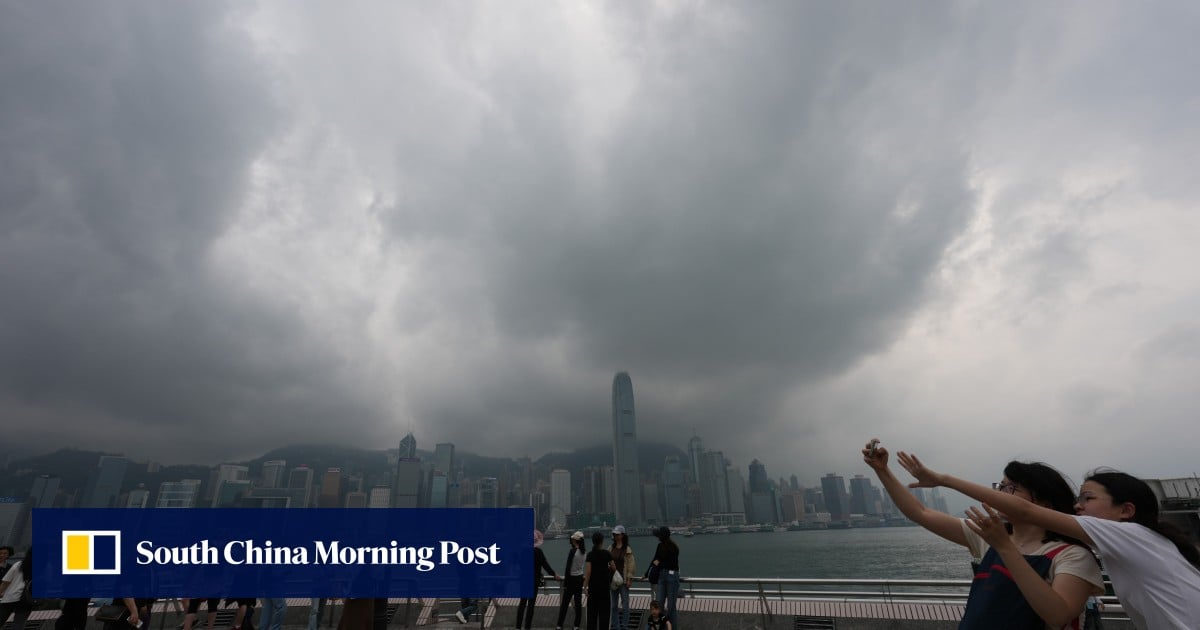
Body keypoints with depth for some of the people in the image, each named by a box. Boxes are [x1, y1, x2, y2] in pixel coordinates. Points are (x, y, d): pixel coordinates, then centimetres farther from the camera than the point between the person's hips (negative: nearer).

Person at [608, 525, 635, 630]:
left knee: (624, 605, 0)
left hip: (623, 579, -5)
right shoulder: (611, 548, 6)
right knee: (614, 605, 12)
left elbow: (631, 564, -9)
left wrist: (629, 579, -12)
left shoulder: (627, 549, -8)